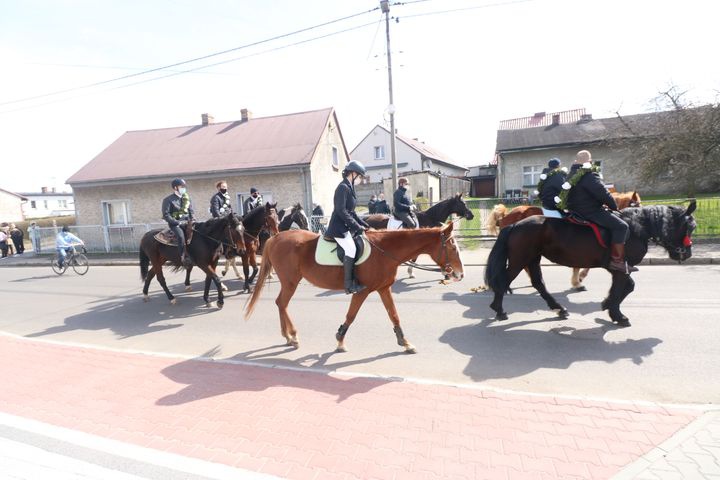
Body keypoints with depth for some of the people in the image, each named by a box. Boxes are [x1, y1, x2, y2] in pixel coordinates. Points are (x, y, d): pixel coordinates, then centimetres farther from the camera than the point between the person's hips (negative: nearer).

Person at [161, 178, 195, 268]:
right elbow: (166, 215, -8)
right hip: (175, 223, -6)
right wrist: (177, 222, -18)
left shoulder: (186, 198, 13)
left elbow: (191, 211, 19)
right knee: (181, 235, -33)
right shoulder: (168, 199, -4)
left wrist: (191, 220, 0)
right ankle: (184, 258, -34)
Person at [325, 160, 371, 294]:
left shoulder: (349, 187, 17)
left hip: (347, 226, 10)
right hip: (339, 227, -10)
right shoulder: (343, 187, -12)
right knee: (351, 248, -25)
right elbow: (341, 211, -21)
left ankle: (357, 280, 9)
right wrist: (357, 226, -19)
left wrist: (365, 225, 15)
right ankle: (349, 285, -20)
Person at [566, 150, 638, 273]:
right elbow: (604, 195, -14)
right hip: (591, 211, -11)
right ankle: (617, 260, -14)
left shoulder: (571, 175, 15)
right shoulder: (590, 176, -15)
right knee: (621, 226, -12)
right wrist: (614, 207, 4)